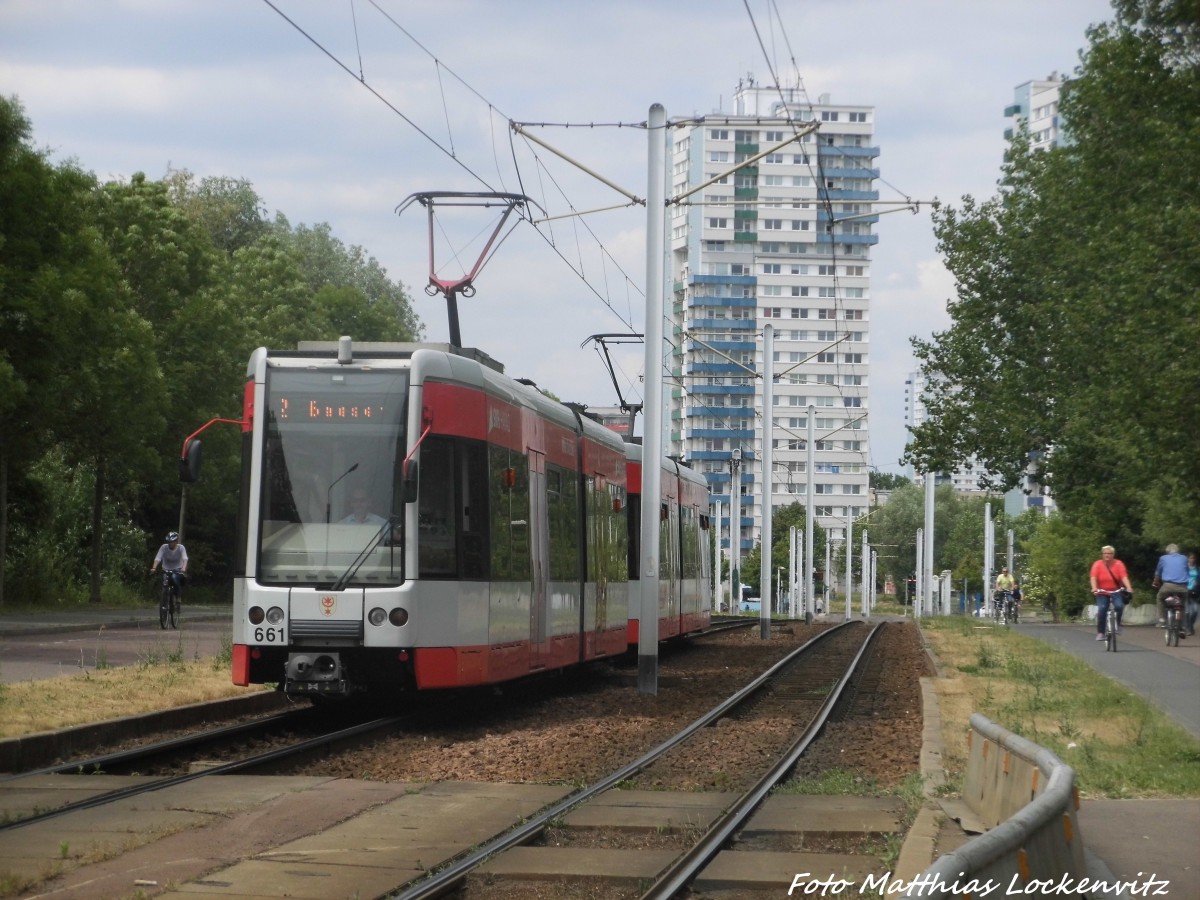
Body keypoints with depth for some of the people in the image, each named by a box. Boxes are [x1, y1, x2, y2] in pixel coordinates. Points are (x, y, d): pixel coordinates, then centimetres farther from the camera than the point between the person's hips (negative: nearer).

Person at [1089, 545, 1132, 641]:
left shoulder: (1118, 564, -6)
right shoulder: (1097, 564, -7)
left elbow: (1124, 577, -17)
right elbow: (1093, 577, -18)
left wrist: (1128, 587, -33)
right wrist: (1094, 588, -35)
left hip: (1116, 592, 0)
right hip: (1102, 593, 0)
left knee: (1119, 605, -25)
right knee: (1101, 609, -16)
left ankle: (1117, 624, -1)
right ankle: (1100, 633, -6)